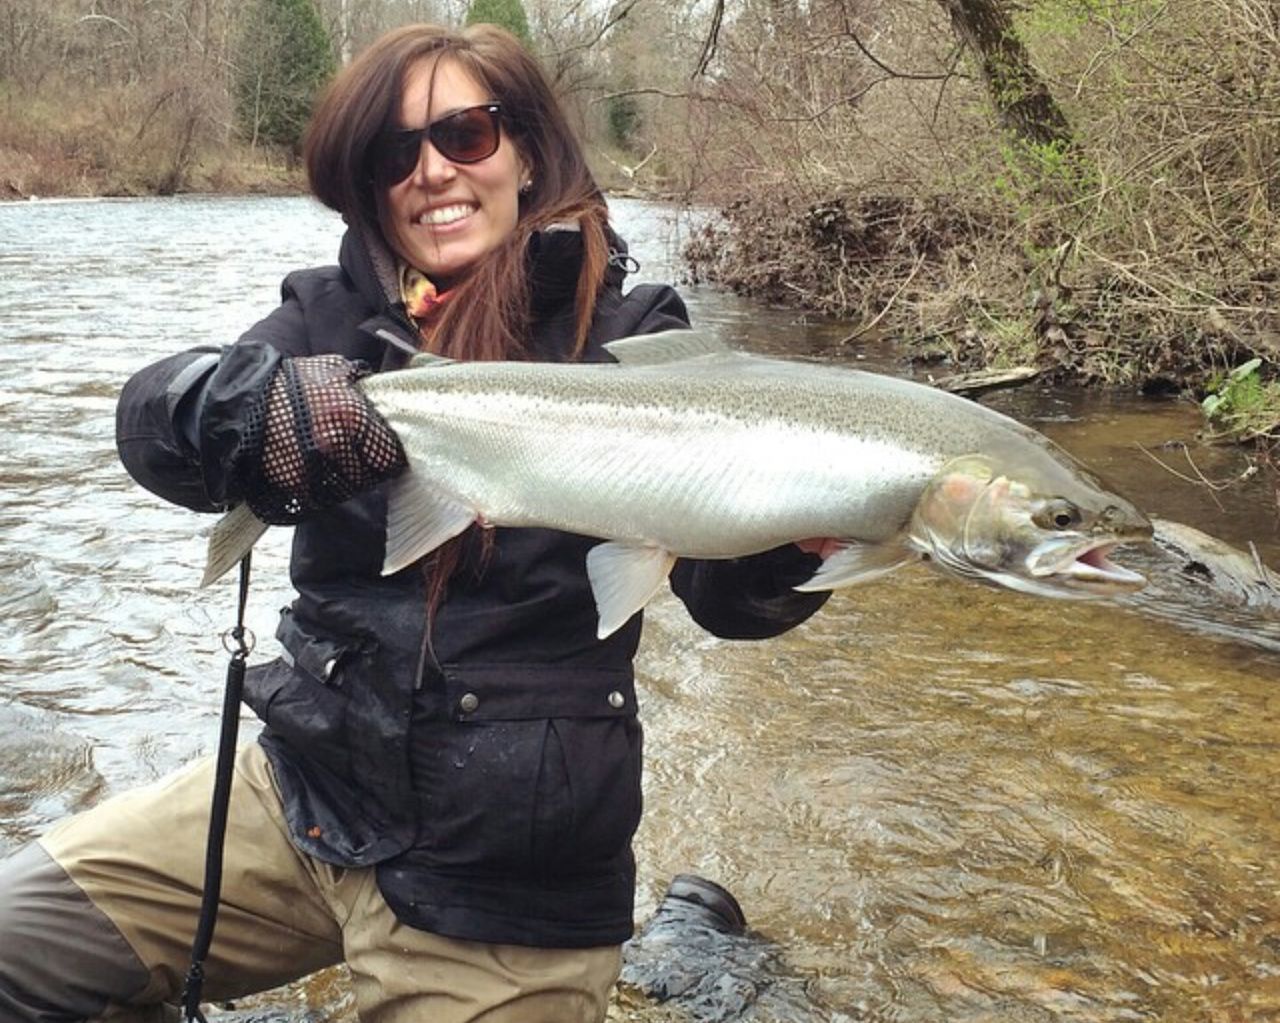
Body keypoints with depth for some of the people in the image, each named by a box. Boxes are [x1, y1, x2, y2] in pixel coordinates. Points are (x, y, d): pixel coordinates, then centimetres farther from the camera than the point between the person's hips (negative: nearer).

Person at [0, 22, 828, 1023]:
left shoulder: (625, 335, -8)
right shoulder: (334, 313, 1)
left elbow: (723, 587, -15)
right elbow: (151, 416, -14)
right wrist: (250, 408, -37)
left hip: (505, 880, -3)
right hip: (308, 792, 3)